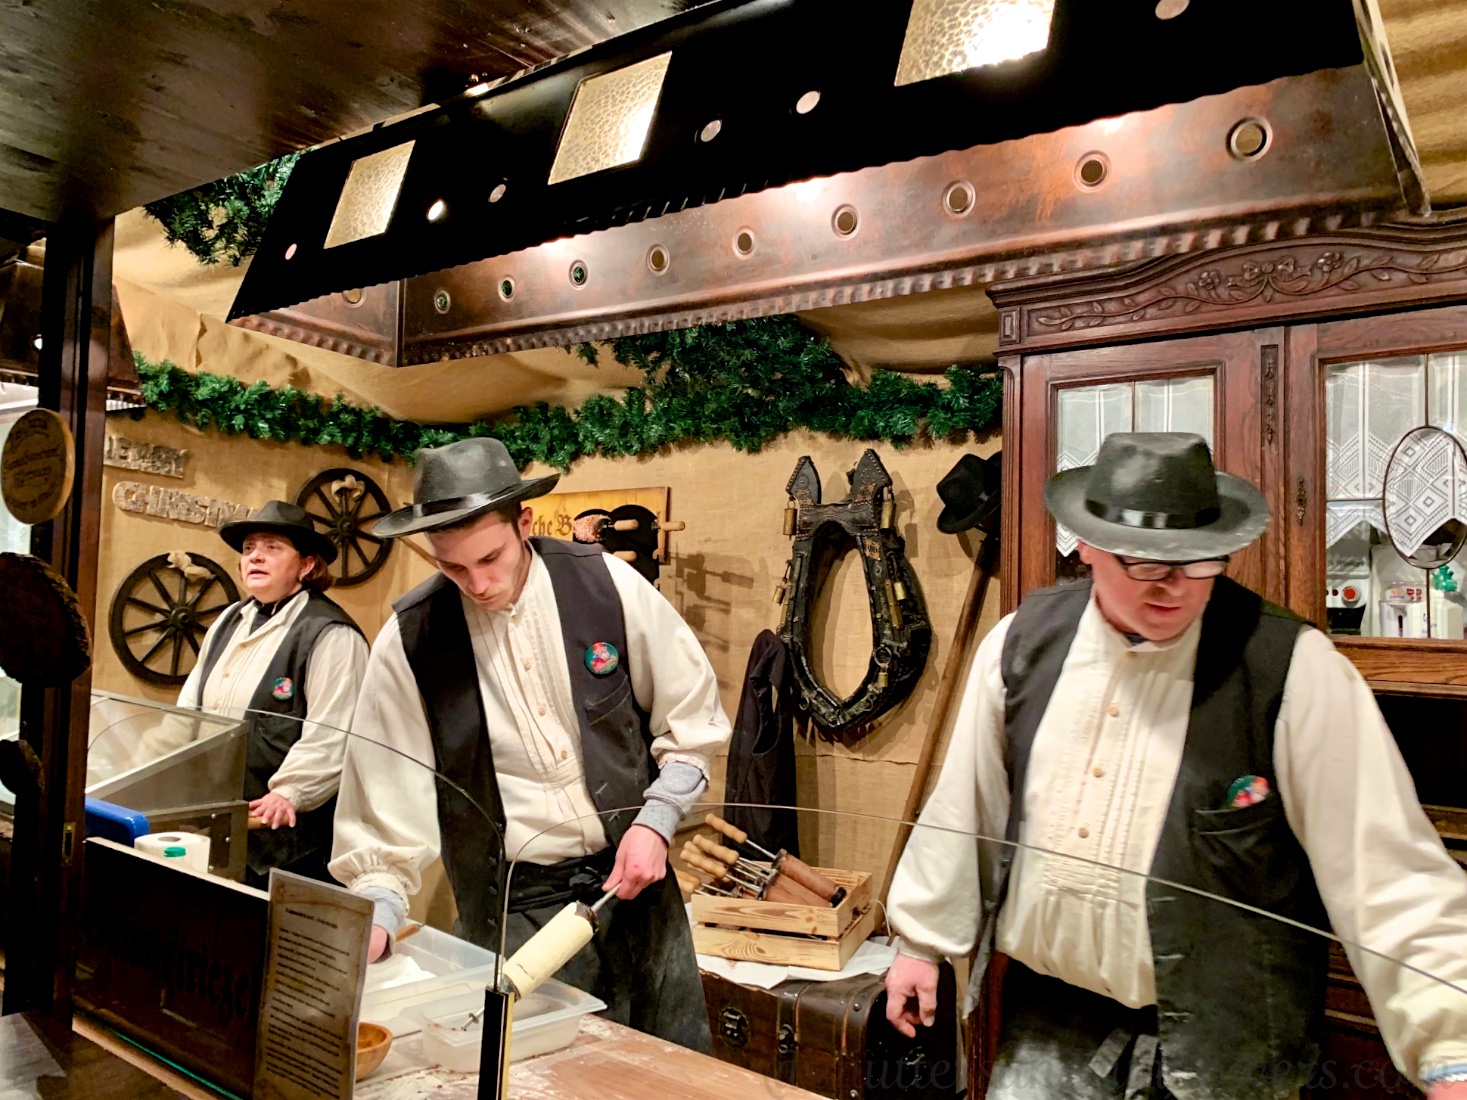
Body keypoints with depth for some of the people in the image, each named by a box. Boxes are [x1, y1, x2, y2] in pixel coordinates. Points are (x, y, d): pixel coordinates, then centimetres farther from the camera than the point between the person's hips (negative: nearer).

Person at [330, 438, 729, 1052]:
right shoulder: (410, 639, -10)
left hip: (633, 872, 2)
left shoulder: (609, 584, -9)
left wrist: (656, 821, -8)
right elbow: (388, 794, -3)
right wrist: (380, 909, -10)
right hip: (511, 905, -1)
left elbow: (693, 717, 0)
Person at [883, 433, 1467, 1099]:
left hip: (1220, 1046, -2)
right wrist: (922, 940, 10)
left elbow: (1389, 871, -15)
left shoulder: (1296, 669, -16)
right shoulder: (1021, 643, -5)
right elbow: (964, 807, 4)